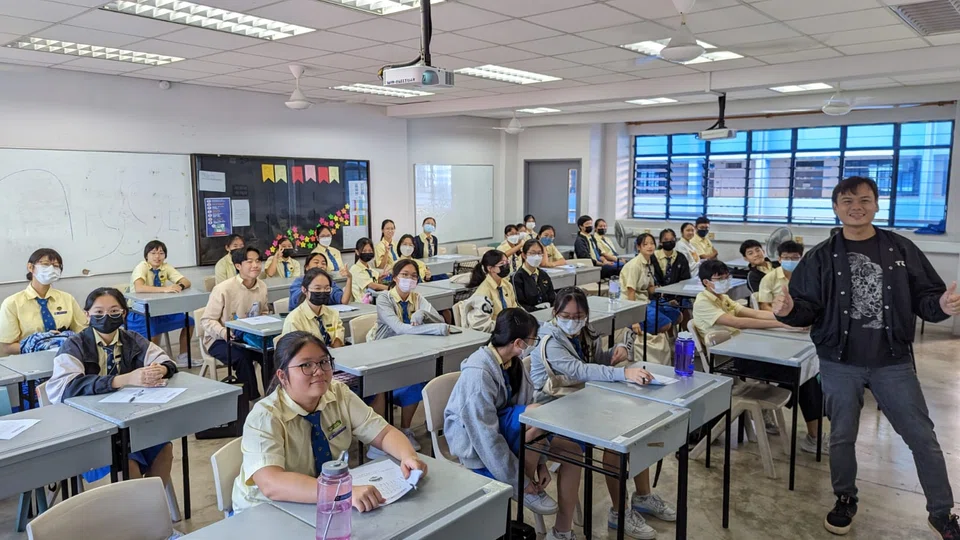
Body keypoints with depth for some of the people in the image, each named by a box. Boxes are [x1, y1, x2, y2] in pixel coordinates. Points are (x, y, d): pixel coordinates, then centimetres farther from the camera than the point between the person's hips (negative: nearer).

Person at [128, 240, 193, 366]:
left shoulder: (165, 267, -1)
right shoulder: (141, 268, -17)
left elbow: (186, 282, -8)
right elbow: (139, 288, -37)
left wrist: (179, 286, -31)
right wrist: (165, 289, -45)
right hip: (139, 312, -6)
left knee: (189, 321, -6)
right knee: (153, 334, -31)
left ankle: (182, 357, 10)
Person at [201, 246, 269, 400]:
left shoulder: (262, 287, -3)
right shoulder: (223, 289, -20)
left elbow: (263, 313, 13)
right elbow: (207, 320, -16)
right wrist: (224, 333, -35)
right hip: (220, 340, -5)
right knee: (242, 357, -32)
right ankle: (253, 398, -13)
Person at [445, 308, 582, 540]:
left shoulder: (513, 363, -4)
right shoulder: (478, 373, -28)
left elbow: (527, 407, -1)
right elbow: (486, 435, -28)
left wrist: (540, 462, -5)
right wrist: (519, 480, -21)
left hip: (503, 428, 8)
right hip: (476, 443, -8)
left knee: (573, 449, -2)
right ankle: (529, 489, -8)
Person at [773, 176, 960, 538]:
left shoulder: (902, 250, 0)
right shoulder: (821, 258, -2)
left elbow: (924, 297, 1)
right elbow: (807, 308, -5)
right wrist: (788, 310, -26)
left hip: (893, 363, 1)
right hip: (840, 364, 0)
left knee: (923, 437, 9)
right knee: (842, 437, 12)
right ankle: (845, 501, 34)